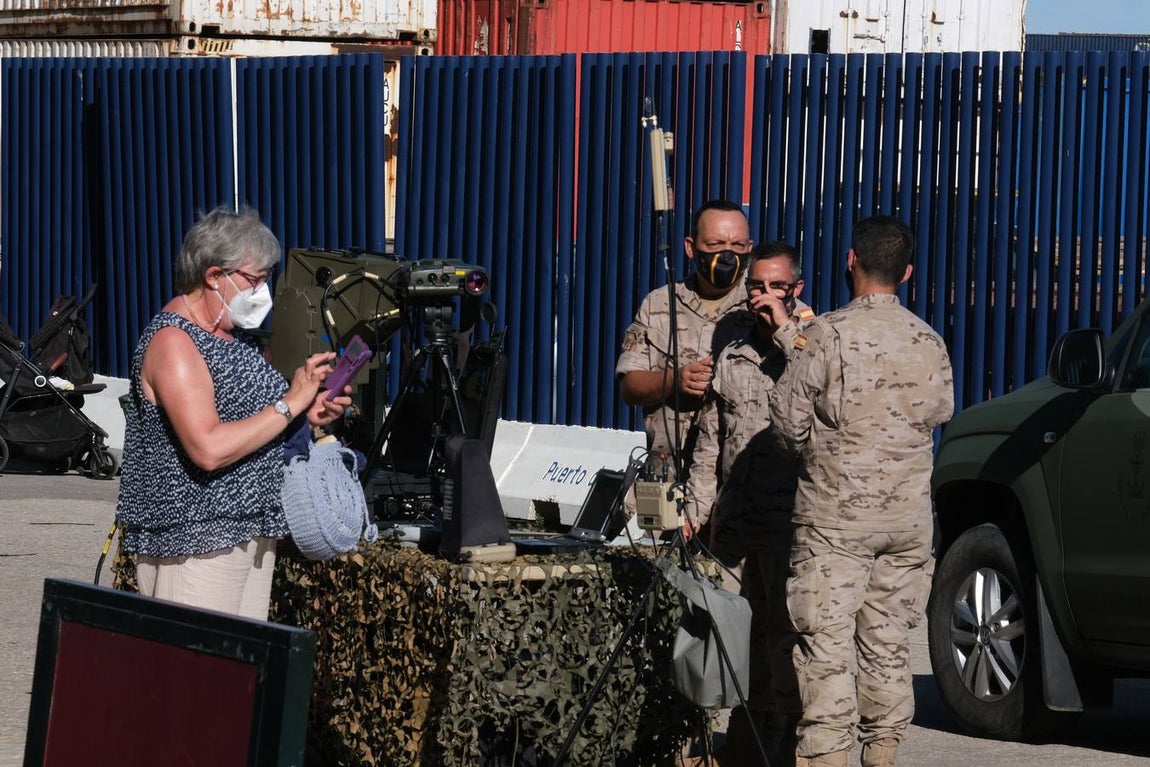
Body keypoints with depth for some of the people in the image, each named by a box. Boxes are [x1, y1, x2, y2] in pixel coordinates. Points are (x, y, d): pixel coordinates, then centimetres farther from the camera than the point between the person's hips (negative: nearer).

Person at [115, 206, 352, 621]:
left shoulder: (233, 331, 13)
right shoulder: (173, 342, -16)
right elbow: (209, 449, -26)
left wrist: (309, 417, 6)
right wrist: (290, 404, -20)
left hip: (251, 534, 9)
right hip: (195, 544, -9)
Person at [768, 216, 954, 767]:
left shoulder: (829, 334, -11)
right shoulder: (929, 343, 4)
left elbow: (787, 418, -10)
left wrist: (807, 453, 11)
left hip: (836, 515, -5)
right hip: (908, 515, 5)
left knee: (826, 647, -4)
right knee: (888, 647, 12)